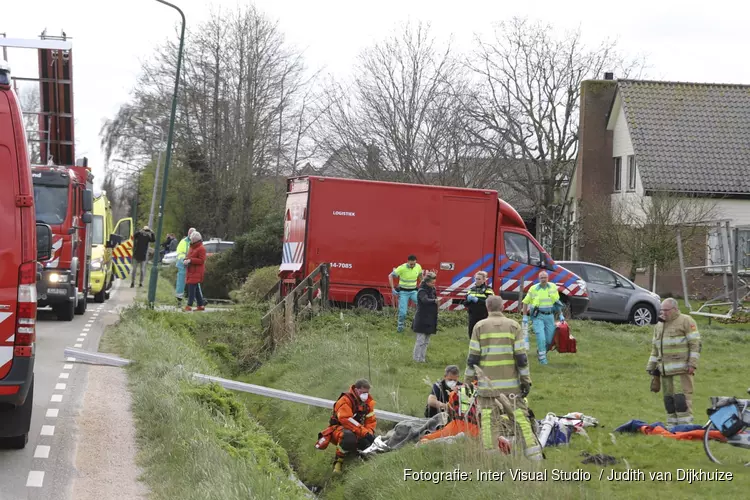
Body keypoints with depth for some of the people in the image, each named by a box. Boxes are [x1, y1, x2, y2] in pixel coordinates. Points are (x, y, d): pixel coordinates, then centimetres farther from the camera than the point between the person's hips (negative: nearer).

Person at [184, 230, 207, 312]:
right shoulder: (192, 247, 19)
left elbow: (201, 260, -16)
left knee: (192, 288, -14)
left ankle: (189, 306, -16)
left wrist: (190, 260, -20)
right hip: (191, 271, 9)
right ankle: (200, 305, 17)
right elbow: (189, 257, 28)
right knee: (196, 289, 11)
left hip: (197, 272, -9)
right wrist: (186, 260, 5)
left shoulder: (201, 248, -10)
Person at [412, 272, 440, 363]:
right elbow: (425, 300, -37)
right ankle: (417, 358, 3)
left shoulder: (432, 290, 10)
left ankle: (421, 358, 20)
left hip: (429, 320, 8)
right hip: (422, 320, -8)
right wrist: (435, 301, -49)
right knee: (420, 340, -4)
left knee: (426, 341, 13)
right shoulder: (422, 291, -15)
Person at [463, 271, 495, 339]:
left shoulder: (488, 290, -3)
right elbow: (465, 304, 14)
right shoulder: (472, 289, 14)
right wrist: (468, 299, -9)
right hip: (473, 318, 6)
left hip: (484, 318, -6)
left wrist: (477, 300, -20)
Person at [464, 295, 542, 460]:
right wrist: (526, 380, 2)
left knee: (488, 420, 2)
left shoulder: (480, 326, 0)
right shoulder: (513, 326, 1)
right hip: (511, 383, 1)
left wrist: (467, 380, 6)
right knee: (521, 416, 5)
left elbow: (473, 357, -1)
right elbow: (521, 356, -3)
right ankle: (533, 454, 3)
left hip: (488, 383, -1)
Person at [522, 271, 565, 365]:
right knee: (541, 338, -13)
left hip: (550, 316, 3)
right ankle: (542, 359, -3)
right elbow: (525, 302, 3)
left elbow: (557, 302, 14)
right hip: (538, 317, -3)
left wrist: (560, 315, 13)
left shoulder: (553, 287, 4)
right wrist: (525, 316, -1)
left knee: (549, 339, 5)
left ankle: (540, 352, 31)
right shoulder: (533, 289, -4)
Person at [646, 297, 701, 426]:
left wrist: (692, 364, -14)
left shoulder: (686, 321, -2)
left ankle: (685, 424, -10)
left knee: (683, 395, -10)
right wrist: (651, 366, 19)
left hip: (682, 367, -7)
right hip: (665, 369, 7)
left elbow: (695, 343, -7)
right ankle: (672, 424, 14)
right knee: (668, 396, 8)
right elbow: (655, 348, 25)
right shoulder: (659, 325, 20)